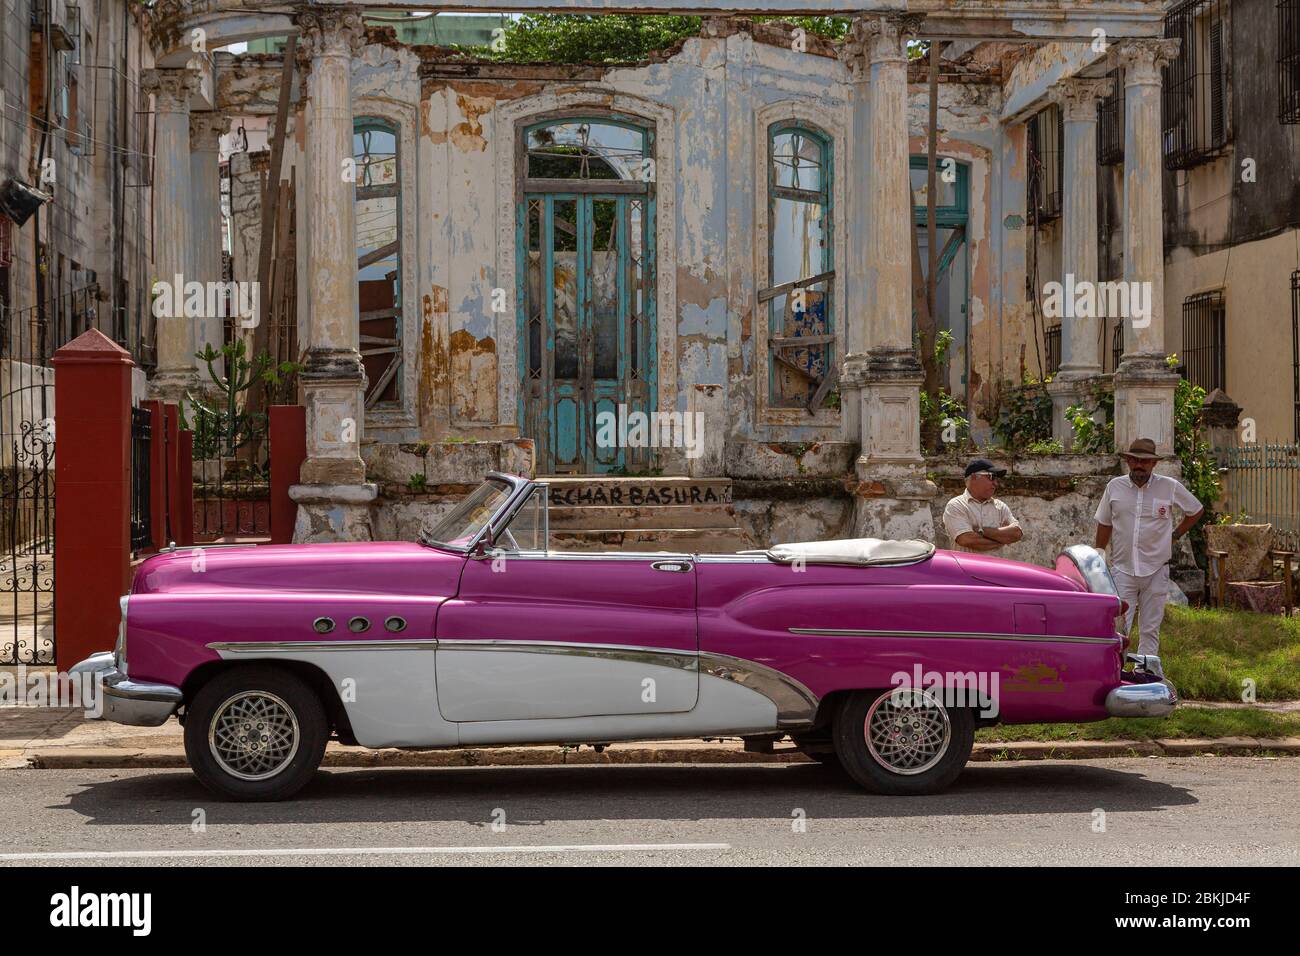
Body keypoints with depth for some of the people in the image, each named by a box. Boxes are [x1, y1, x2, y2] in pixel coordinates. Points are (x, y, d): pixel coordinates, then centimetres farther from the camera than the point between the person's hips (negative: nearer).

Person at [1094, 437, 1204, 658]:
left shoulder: (1170, 487, 0)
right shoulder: (1114, 487, 3)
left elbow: (1197, 511, 15)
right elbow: (1104, 524, 13)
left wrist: (1175, 535, 10)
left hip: (1156, 571, 0)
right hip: (1122, 570, 0)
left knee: (1150, 630, 6)